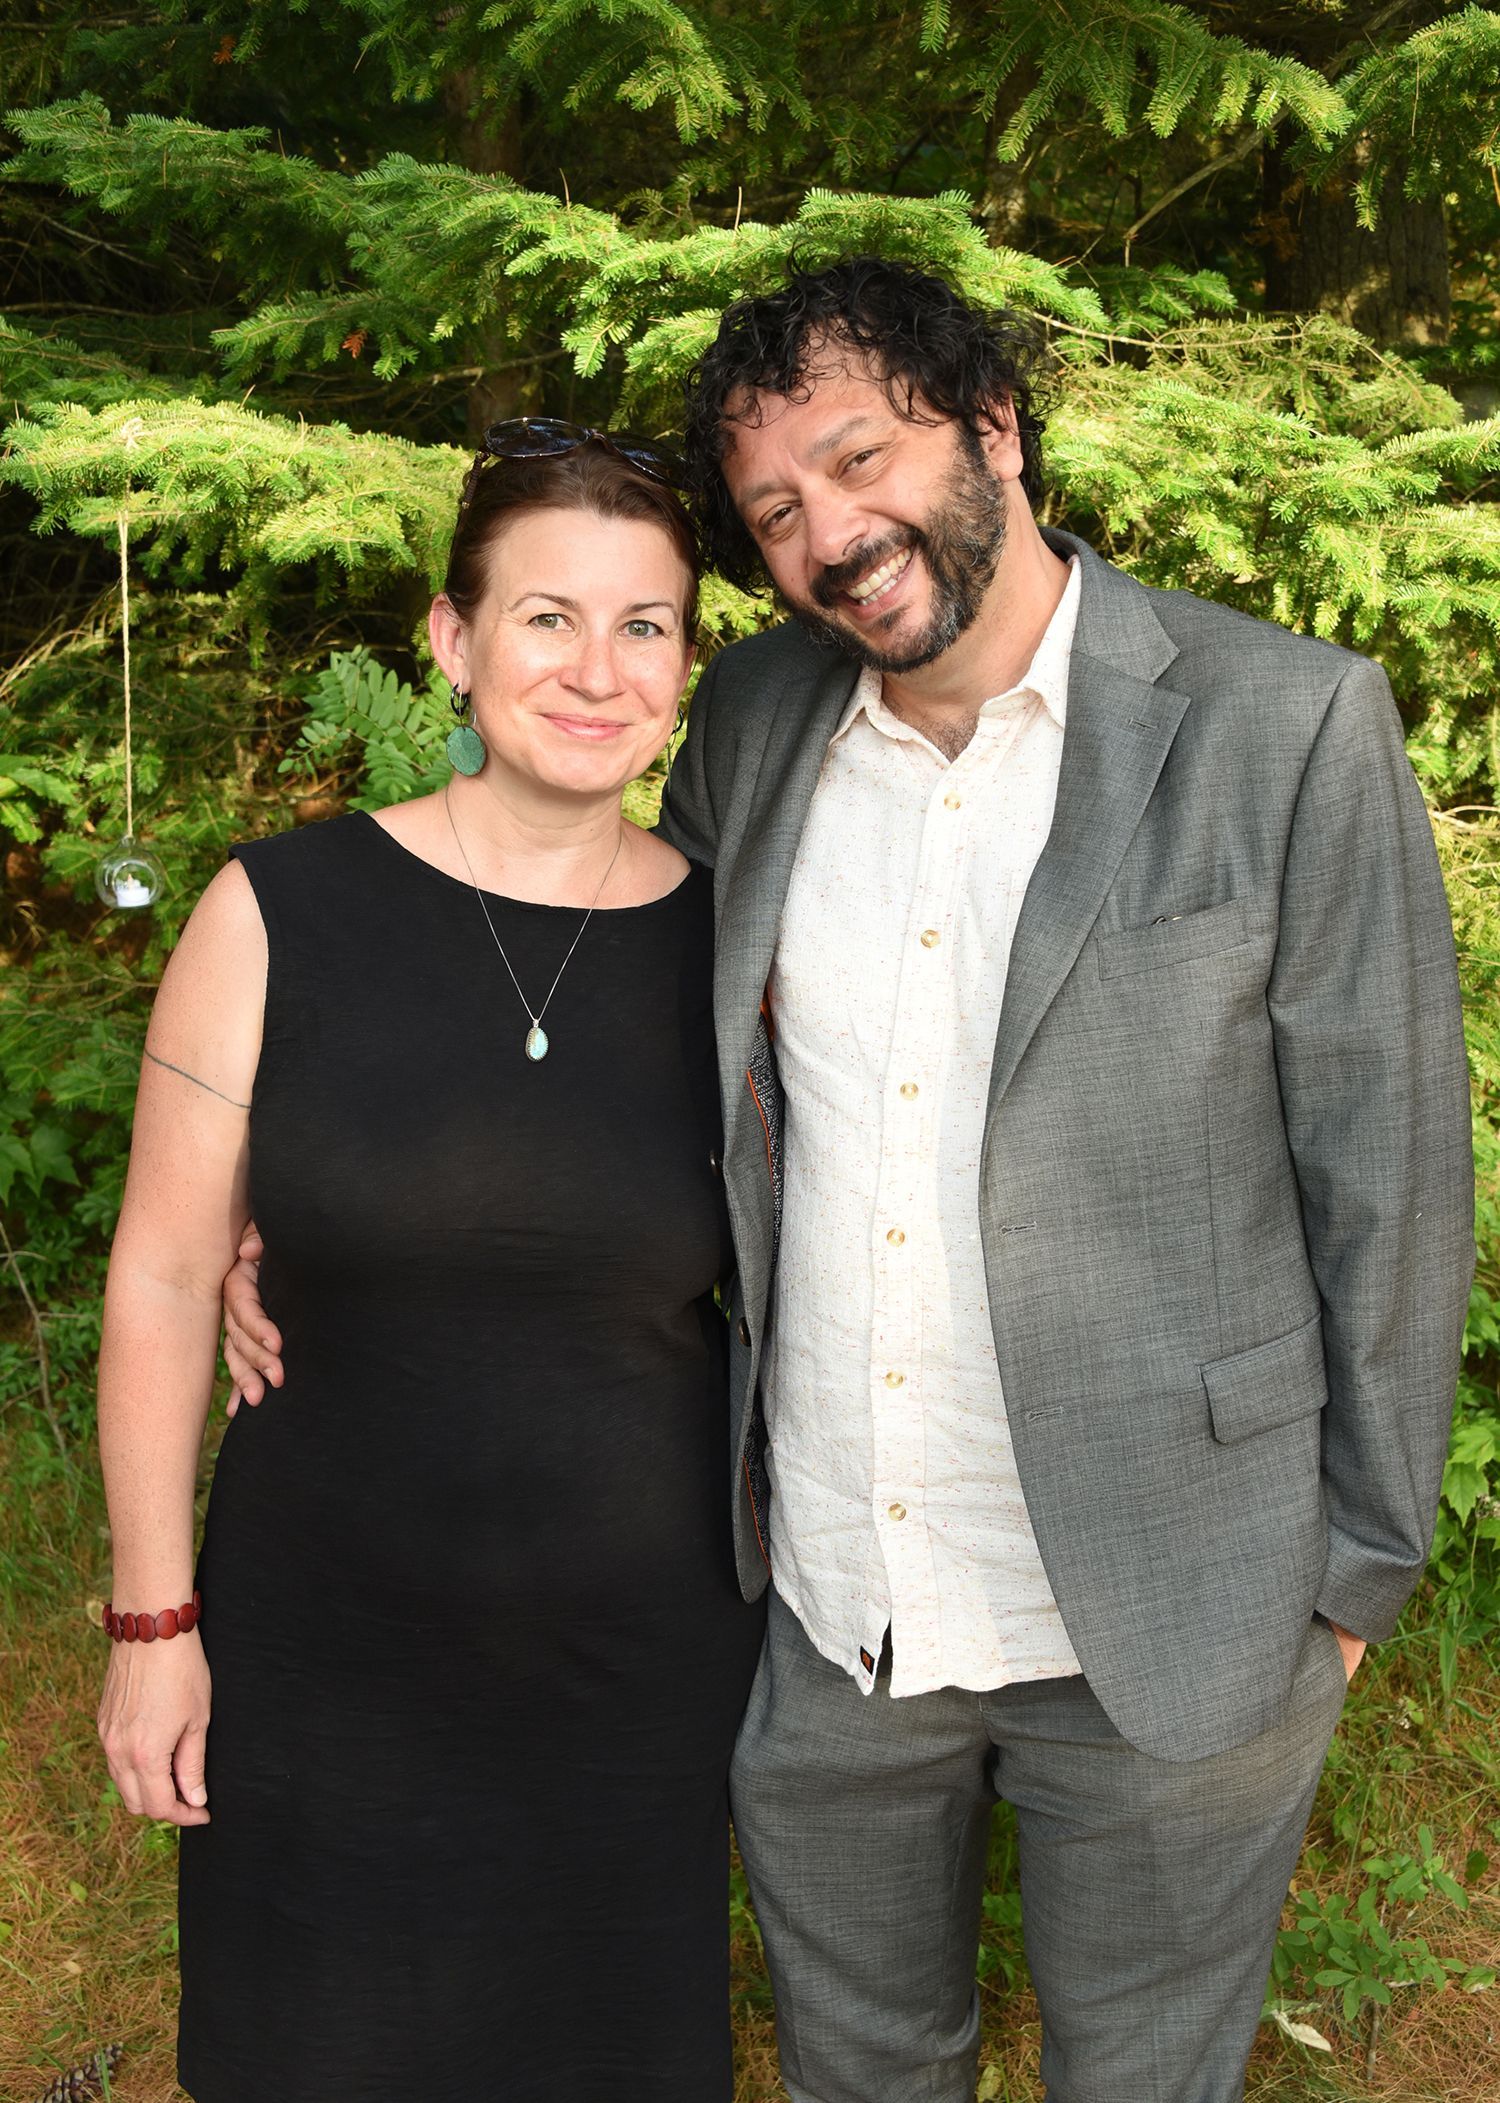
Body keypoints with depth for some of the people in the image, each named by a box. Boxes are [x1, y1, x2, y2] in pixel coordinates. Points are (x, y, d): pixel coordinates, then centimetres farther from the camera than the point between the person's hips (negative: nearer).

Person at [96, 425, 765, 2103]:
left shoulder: (730, 949, -6)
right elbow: (165, 1275, -5)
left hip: (644, 1654, 2)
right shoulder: (280, 913, -11)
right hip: (329, 1651, -1)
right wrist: (153, 1614, -4)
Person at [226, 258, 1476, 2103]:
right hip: (822, 1600, 4)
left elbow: (1388, 1177, -8)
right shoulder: (756, 721, 0)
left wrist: (1360, 1567, -4)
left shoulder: (1292, 731, -13)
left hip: (1160, 1614, -3)